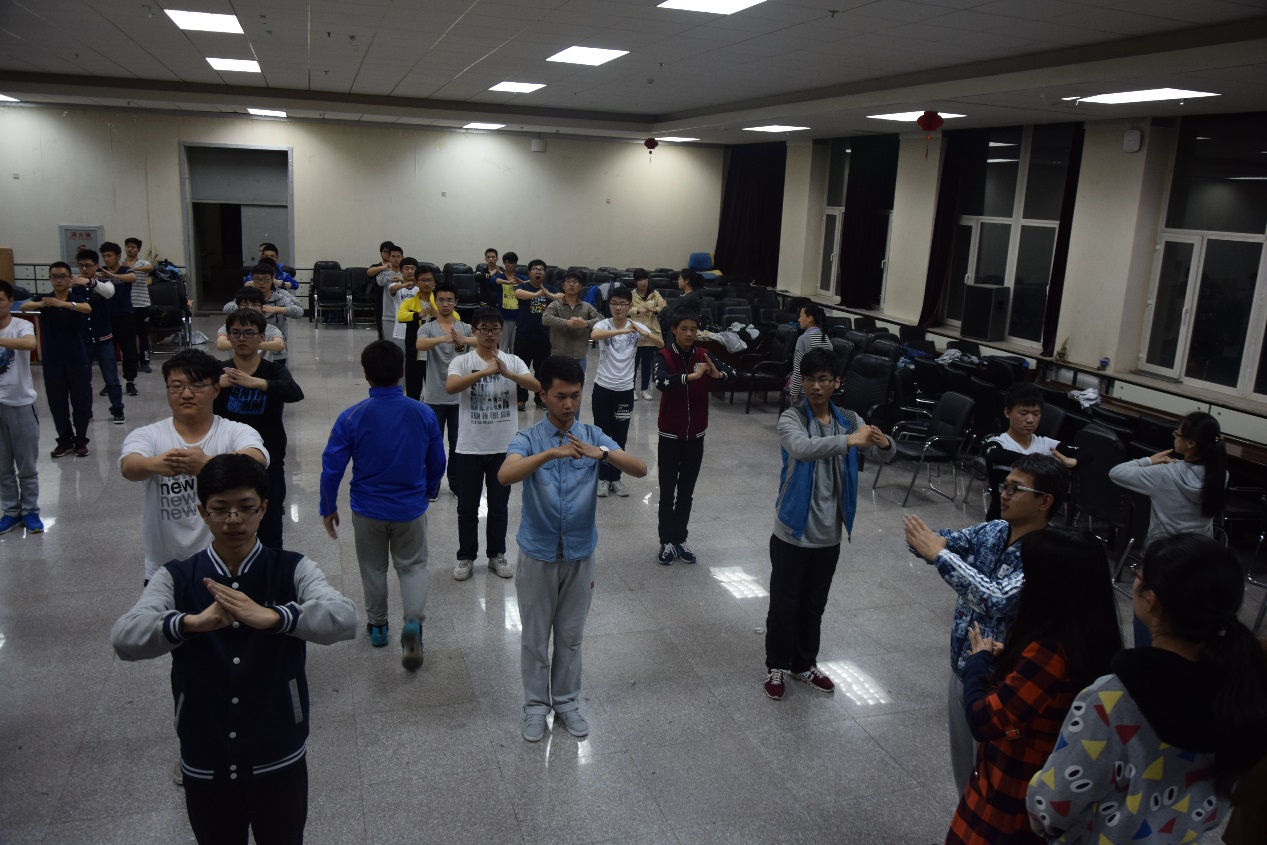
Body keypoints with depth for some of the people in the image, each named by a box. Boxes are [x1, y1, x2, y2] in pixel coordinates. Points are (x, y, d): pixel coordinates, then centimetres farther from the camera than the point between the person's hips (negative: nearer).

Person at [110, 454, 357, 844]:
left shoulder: (293, 570, -10)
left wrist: (271, 617, -43)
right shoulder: (176, 578, -6)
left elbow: (344, 618, -27)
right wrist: (193, 622, -41)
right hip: (205, 765, 1)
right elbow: (124, 637, -22)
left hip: (279, 760, -1)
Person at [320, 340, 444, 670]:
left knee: (373, 568, 20)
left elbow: (332, 467, -12)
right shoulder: (423, 414, -11)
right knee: (413, 566, 16)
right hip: (411, 508, 1)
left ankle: (377, 626, 36)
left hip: (368, 509, 0)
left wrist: (328, 508, 3)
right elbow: (437, 463, 0)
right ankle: (414, 622, -7)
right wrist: (428, 492, 19)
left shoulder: (352, 418, -17)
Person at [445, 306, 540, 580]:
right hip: (470, 448, -1)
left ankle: (496, 555, 29)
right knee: (468, 507, 10)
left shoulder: (512, 361, -1)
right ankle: (466, 557, 26)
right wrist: (485, 371, -34)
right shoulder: (462, 361, -6)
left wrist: (507, 373, -31)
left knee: (499, 505, 14)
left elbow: (536, 386, -15)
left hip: (504, 447, 2)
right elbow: (450, 387, -26)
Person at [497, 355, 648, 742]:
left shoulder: (593, 436, -5)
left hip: (580, 555, 2)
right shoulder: (528, 439, -12)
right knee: (535, 637, 13)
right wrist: (551, 453, -45)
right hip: (538, 556, -2)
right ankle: (536, 705, 31)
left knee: (571, 635, 17)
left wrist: (602, 453, -34)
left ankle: (567, 701, 35)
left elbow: (640, 470, -16)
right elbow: (505, 475, -32)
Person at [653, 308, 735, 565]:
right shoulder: (664, 355, -12)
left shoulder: (703, 354, -1)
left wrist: (718, 374, -30)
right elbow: (661, 382, -31)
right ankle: (666, 541, 18)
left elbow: (731, 371, -8)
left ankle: (680, 539, 25)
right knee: (667, 492, 7)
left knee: (686, 492, 13)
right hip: (670, 435, -3)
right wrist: (691, 376, -42)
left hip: (695, 435, 3)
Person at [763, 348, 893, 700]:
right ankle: (777, 666, 27)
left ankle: (804, 664, 37)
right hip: (793, 531, -4)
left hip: (829, 534, 4)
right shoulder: (791, 418, -14)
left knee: (814, 604, 18)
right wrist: (848, 440, -46)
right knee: (784, 603, 8)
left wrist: (883, 443, -30)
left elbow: (883, 455, -6)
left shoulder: (848, 420, 2)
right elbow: (800, 448, -36)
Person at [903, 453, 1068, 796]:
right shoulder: (992, 531, -2)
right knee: (962, 768, 25)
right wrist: (923, 538, -29)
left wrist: (939, 555, -36)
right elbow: (942, 541, -5)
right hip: (961, 667, 7)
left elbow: (998, 600, -36)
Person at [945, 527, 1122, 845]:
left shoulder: (1049, 652, -33)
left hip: (1014, 797, -8)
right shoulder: (1094, 640, -6)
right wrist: (1007, 657, -5)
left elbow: (981, 720, -28)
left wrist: (980, 660, -12)